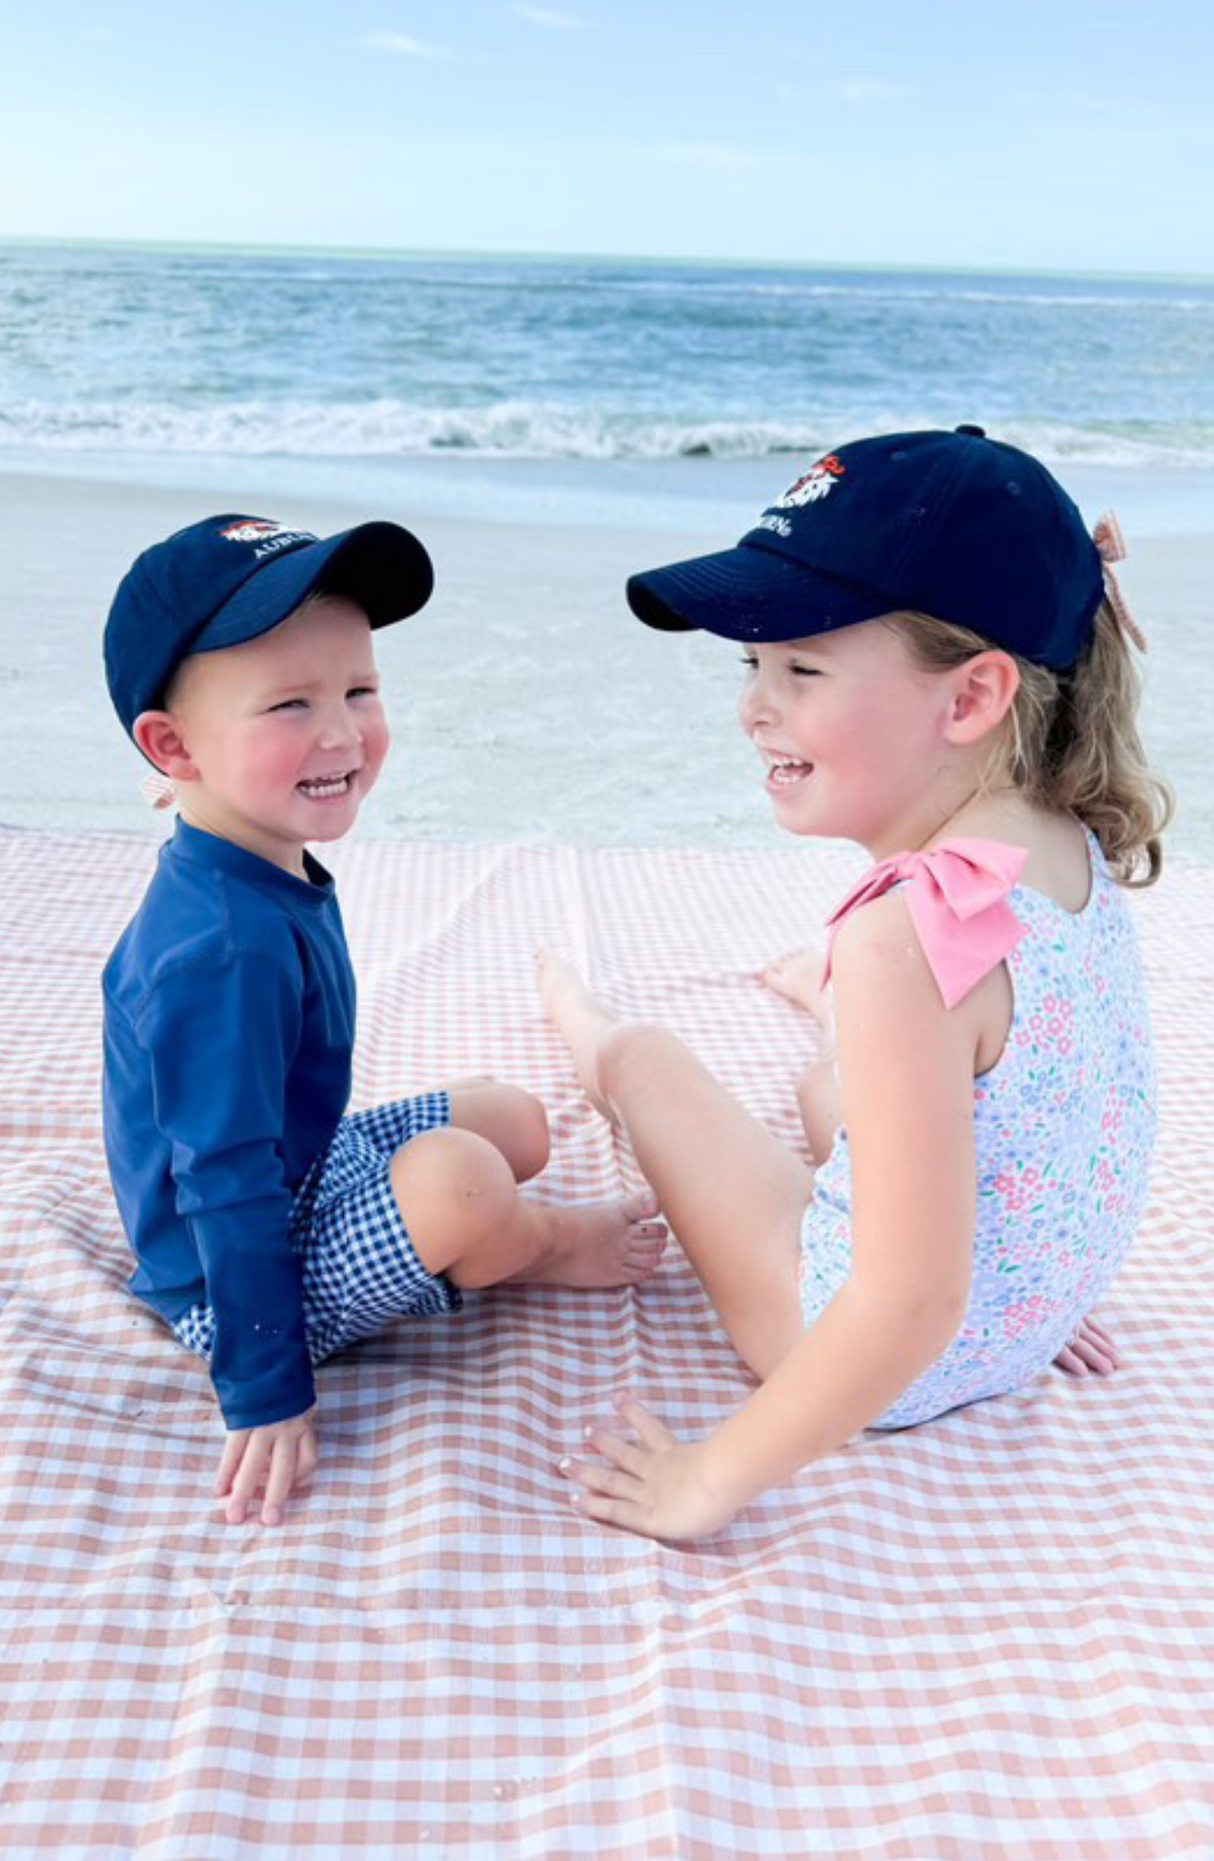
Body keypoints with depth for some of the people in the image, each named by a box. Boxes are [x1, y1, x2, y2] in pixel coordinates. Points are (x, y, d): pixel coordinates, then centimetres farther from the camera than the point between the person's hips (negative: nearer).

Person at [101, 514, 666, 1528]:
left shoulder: (276, 879, -3)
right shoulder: (225, 950, -34)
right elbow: (226, 1192, -29)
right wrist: (266, 1395, -23)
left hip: (309, 1172, 10)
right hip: (235, 1286, -9)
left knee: (515, 1118, 16)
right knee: (457, 1180, -31)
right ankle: (549, 1245, 0)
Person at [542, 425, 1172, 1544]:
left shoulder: (906, 941, -35)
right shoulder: (1069, 845, -10)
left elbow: (911, 1306, -34)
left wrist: (710, 1482, -22)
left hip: (911, 1368, -6)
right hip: (1036, 1309, 7)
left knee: (645, 1060, 8)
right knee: (824, 1076, 29)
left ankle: (582, 1023, 42)